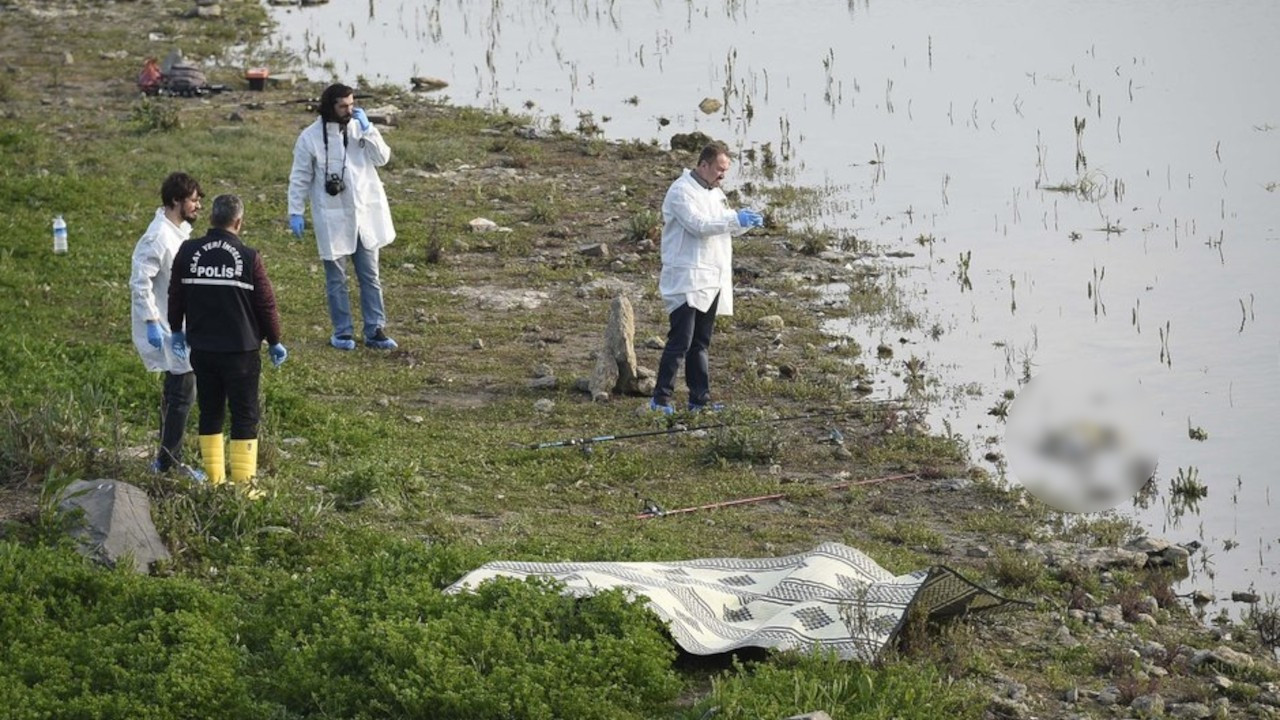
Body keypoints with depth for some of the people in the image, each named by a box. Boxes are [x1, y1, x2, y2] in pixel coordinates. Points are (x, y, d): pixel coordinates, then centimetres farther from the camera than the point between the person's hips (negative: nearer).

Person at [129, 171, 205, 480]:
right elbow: (140, 282, -23)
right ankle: (170, 461, 0)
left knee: (176, 391, 16)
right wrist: (152, 324, -25)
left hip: (181, 325, 10)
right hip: (166, 328, -10)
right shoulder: (159, 237, -21)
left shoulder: (179, 231, 9)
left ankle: (167, 457, 26)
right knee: (182, 392, -7)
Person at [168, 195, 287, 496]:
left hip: (201, 350, 4)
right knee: (245, 416, 4)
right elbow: (266, 304, -6)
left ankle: (215, 480, 18)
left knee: (210, 414, 15)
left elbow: (176, 296, 9)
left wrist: (177, 331, 26)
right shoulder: (249, 258, -12)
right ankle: (244, 485, 2)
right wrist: (274, 342, 10)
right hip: (241, 351, -3)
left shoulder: (188, 252, -3)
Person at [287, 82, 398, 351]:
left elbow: (382, 158, -7)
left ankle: (375, 331, 13)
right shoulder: (310, 137, -7)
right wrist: (295, 212, -6)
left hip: (364, 214, 3)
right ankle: (342, 332, 15)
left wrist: (367, 128, -14)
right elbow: (300, 178, -2)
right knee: (336, 279, 5)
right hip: (332, 218, -3)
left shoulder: (361, 129, 2)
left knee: (370, 276, 7)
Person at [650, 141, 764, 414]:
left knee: (700, 343, 13)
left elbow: (730, 228, 23)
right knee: (680, 341, -12)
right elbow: (698, 225, -22)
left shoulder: (715, 194, 18)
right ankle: (661, 398, -9)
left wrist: (747, 222, 2)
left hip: (711, 280, 9)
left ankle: (700, 399, 17)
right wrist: (735, 219, -24)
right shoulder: (681, 191, -10)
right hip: (686, 281, -9)